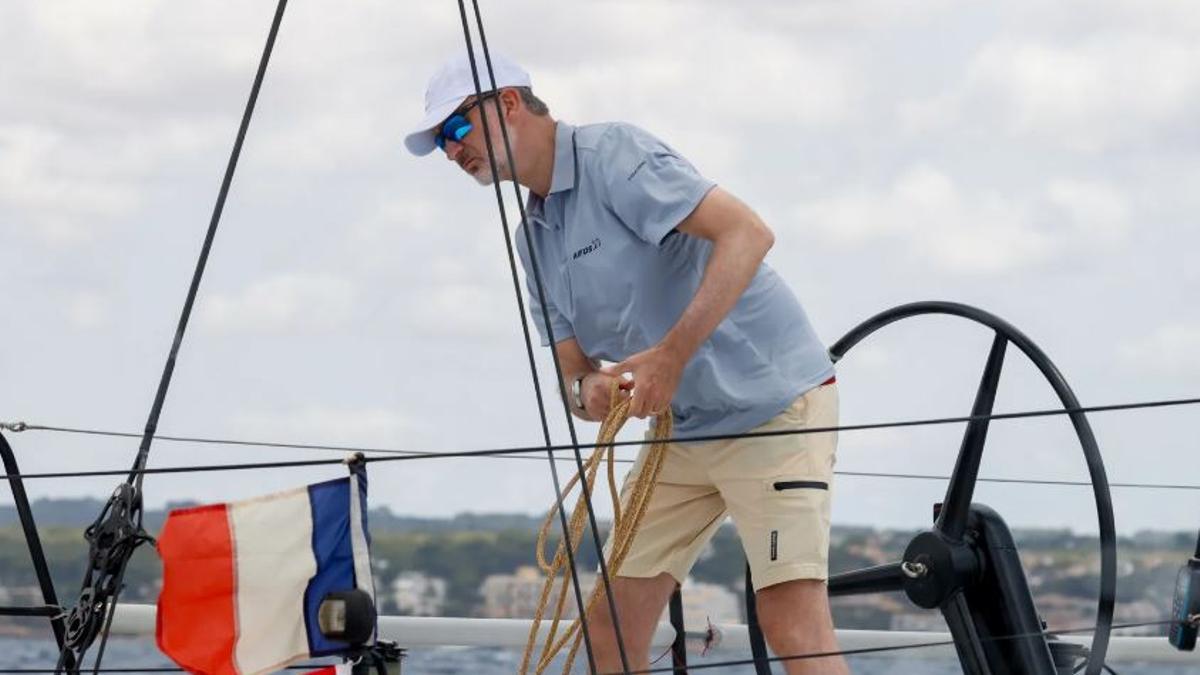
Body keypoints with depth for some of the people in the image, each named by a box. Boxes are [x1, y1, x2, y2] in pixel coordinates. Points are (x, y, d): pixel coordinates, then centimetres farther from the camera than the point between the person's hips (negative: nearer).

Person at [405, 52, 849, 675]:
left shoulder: (612, 155, -14)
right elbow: (574, 370, 11)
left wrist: (671, 354, -32)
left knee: (791, 621, -19)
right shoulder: (533, 237, 12)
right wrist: (589, 391, -14)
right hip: (682, 427, 9)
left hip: (771, 403, -9)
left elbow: (747, 232, -25)